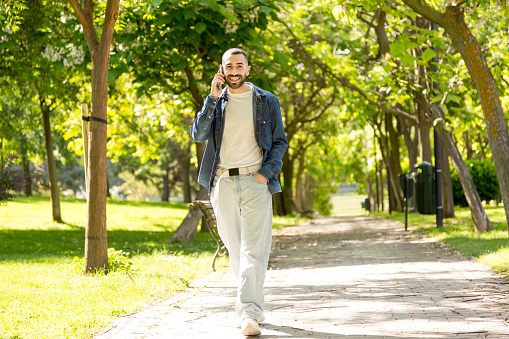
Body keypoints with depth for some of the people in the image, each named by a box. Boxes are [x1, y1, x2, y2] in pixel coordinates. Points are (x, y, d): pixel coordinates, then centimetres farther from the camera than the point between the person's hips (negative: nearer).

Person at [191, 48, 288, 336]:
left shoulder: (267, 101, 7)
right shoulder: (216, 101, 12)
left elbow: (280, 142, 8)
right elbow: (199, 134, -3)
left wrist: (266, 173, -7)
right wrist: (213, 98, -10)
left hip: (255, 181, -3)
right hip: (223, 182, 3)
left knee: (254, 249, -13)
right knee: (236, 249, 8)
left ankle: (249, 313, -18)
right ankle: (254, 305, 21)